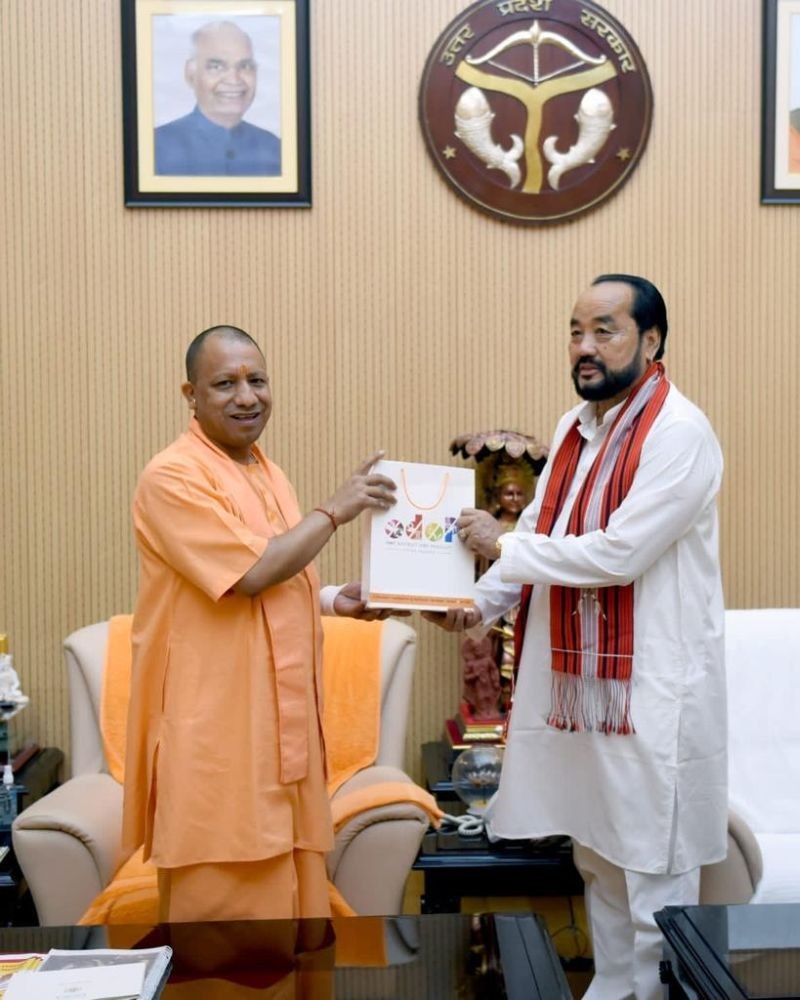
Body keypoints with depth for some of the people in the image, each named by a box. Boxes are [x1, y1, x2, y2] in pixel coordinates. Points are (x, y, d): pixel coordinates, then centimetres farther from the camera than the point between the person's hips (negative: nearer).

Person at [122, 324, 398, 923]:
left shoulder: (268, 473, 14)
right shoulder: (173, 477, -13)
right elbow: (251, 574, -21)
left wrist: (338, 601, 6)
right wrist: (335, 510, -12)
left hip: (281, 720, 8)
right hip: (216, 728, -8)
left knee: (293, 895, 15)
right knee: (228, 909, 0)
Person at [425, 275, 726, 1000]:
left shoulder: (679, 433, -15)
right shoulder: (575, 428, 10)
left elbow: (619, 553, -22)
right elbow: (541, 535, 14)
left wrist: (503, 546, -15)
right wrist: (480, 604, 0)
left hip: (651, 688, -8)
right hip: (575, 675, 8)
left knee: (653, 868, 4)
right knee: (595, 854, 19)